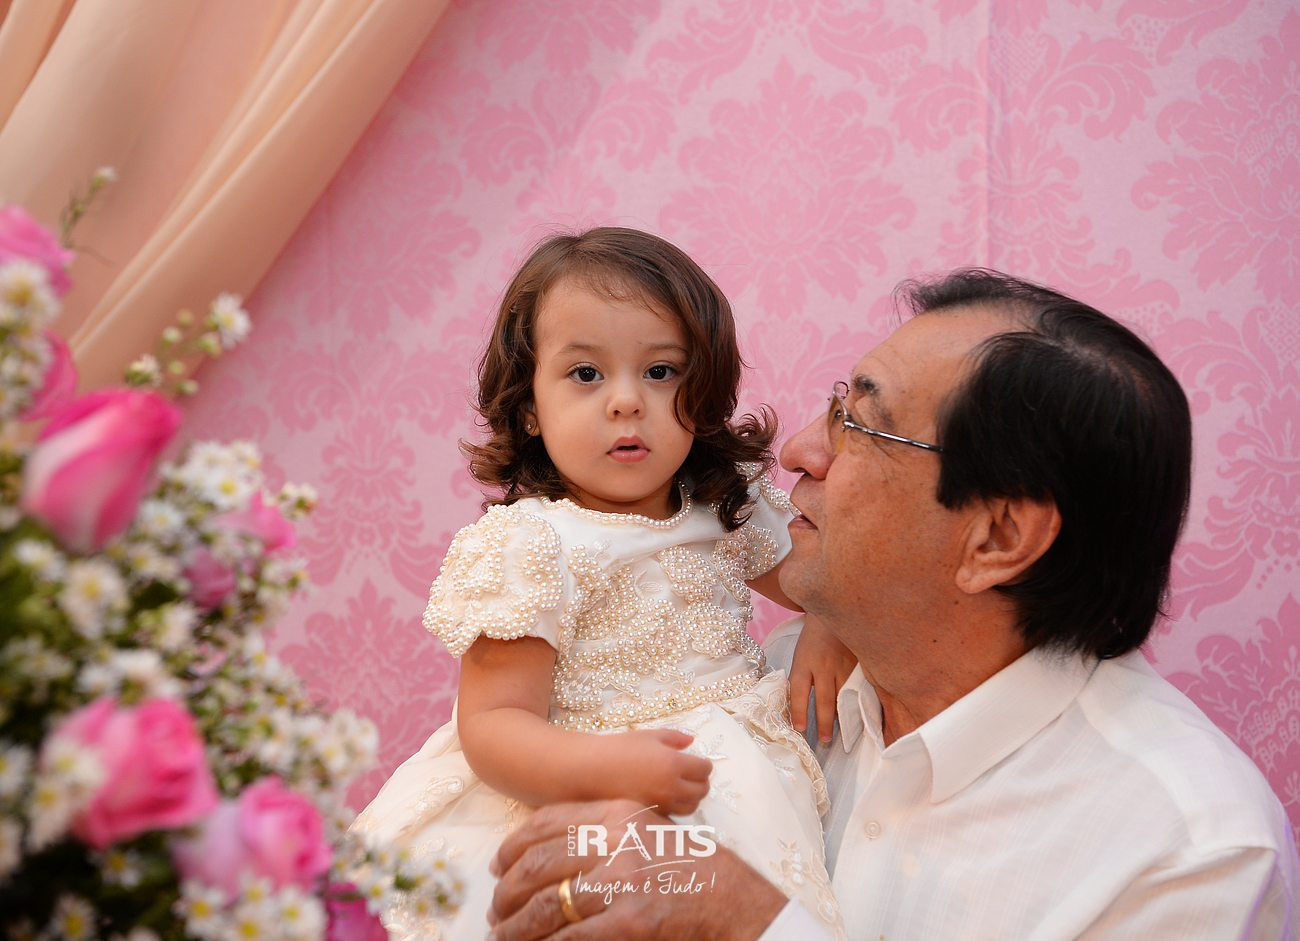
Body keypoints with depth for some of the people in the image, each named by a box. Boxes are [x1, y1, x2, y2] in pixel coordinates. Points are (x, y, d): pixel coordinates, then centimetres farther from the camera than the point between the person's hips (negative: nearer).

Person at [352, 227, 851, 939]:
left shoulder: (732, 508, 6)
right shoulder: (528, 545, -13)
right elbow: (491, 724, -17)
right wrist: (604, 767, -34)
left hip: (734, 772, 6)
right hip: (567, 796, -6)